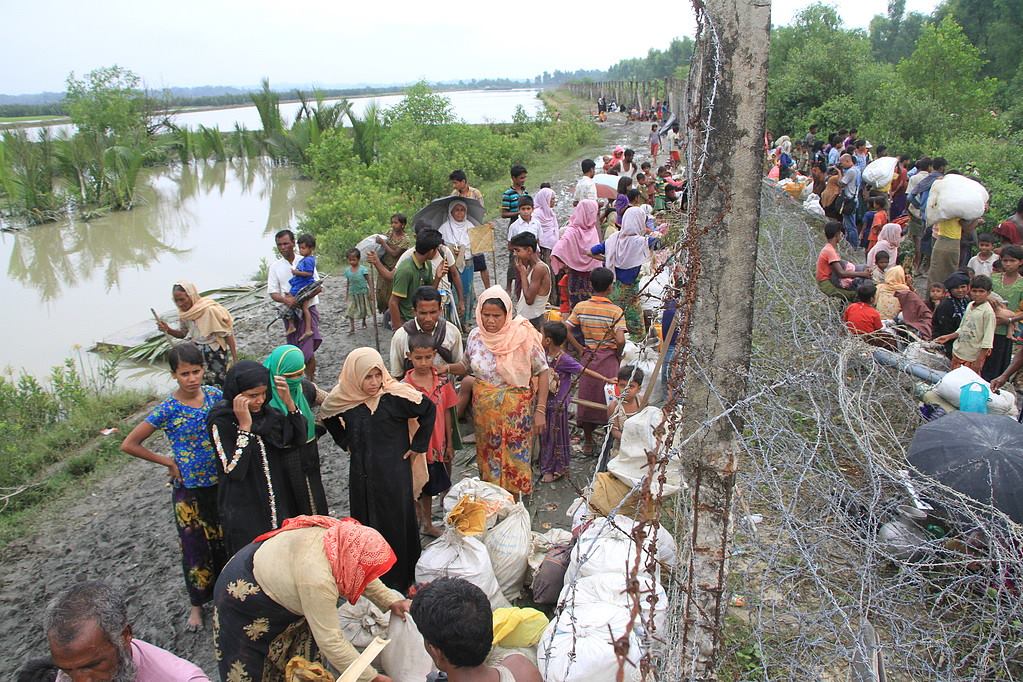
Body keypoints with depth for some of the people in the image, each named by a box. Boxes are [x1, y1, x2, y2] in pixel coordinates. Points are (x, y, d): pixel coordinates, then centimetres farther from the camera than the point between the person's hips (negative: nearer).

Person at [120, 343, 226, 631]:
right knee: (195, 548, 10)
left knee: (224, 540, 16)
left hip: (220, 483, 3)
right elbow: (129, 444, -11)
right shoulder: (167, 410, -17)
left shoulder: (215, 395, -7)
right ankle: (197, 603, 31)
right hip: (189, 490, -3)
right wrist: (167, 461, -10)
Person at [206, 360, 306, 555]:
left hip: (277, 502, 5)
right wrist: (244, 426, -29)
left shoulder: (268, 412, -2)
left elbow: (299, 439, -4)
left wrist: (289, 402, -16)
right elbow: (235, 471, -23)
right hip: (243, 512, -5)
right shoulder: (221, 422, -17)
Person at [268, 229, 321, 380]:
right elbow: (272, 293, 1)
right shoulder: (275, 266, 5)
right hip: (290, 311, 3)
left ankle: (310, 379, -2)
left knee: (308, 347, -12)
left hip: (308, 308, -3)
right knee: (295, 348, 6)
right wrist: (286, 300, -22)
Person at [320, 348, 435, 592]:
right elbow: (327, 417, 18)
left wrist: (418, 445, -5)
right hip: (362, 477, 3)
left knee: (397, 525, 6)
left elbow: (429, 410, -7)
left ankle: (401, 580, 21)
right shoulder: (343, 399, -5)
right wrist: (346, 442, 9)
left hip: (394, 475, -3)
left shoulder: (395, 396, -17)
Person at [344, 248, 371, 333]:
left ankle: (364, 322, 40)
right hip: (352, 294, 2)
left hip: (363, 293, -2)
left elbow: (368, 281, -11)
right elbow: (348, 282, 7)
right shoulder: (347, 270, -4)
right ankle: (351, 327, -7)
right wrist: (347, 294, 10)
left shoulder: (363, 269, -15)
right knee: (351, 310, -8)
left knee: (364, 309, 15)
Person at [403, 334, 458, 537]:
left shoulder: (442, 380, -5)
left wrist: (449, 444, 7)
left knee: (429, 487, 21)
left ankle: (428, 524, 39)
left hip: (436, 445, 4)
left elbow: (446, 413, 3)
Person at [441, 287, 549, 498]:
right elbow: (467, 366, 13)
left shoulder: (523, 336, -16)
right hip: (484, 410, 4)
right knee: (487, 456, 16)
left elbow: (542, 372, -10)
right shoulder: (475, 336, -3)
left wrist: (540, 410, -13)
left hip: (515, 411, -4)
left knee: (513, 459, 6)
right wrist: (448, 368, -8)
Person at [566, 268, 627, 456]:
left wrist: (579, 349, 2)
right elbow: (620, 340, -22)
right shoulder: (616, 311, -13)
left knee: (587, 398, 14)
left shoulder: (580, 307, -3)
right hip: (608, 358, -3)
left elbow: (565, 330, -7)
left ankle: (588, 443, 25)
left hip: (588, 356, 3)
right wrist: (618, 355, -3)